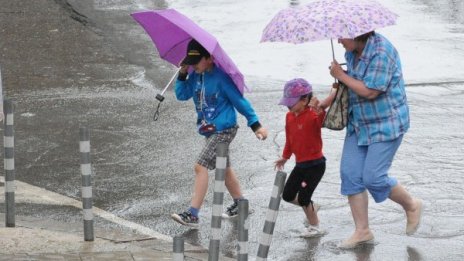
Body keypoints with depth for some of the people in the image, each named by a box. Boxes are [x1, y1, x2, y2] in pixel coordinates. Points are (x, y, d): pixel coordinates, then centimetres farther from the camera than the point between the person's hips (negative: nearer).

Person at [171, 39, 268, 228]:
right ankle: (240, 204, 38)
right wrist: (183, 74, -8)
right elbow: (182, 95, 7)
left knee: (201, 166, -17)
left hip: (224, 130, -9)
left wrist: (256, 125, -12)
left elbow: (239, 101, -12)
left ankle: (192, 215, -20)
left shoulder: (221, 77, -17)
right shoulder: (195, 75, 4)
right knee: (224, 169, 21)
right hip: (210, 130, 9)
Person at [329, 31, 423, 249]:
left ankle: (412, 206, 18)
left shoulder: (381, 52, -23)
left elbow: (370, 91, -26)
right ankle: (362, 231, 10)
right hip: (359, 124, 9)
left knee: (373, 177, -9)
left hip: (386, 124, -9)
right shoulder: (352, 52, 5)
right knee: (350, 174, 1)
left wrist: (341, 75, -17)